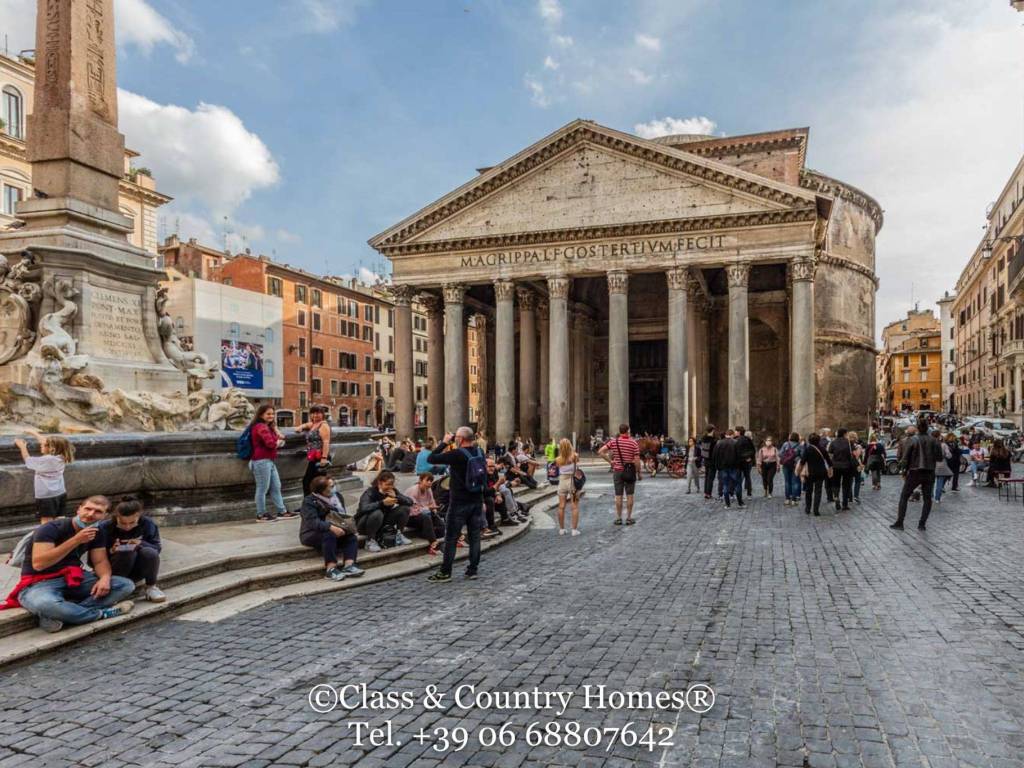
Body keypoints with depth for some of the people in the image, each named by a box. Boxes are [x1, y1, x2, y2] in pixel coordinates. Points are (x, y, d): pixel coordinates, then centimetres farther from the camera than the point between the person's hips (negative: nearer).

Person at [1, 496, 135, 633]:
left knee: (126, 585, -15)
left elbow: (100, 561, 2)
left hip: (74, 579, 6)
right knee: (46, 604, -44)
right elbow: (38, 564, -26)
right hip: (40, 582, -6)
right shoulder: (52, 529, -17)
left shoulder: (96, 533, 4)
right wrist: (76, 540, -30)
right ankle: (103, 613, -21)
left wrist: (105, 578, -22)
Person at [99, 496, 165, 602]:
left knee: (149, 552, -30)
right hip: (112, 572, -2)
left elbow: (157, 548, -11)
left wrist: (141, 544, -30)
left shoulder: (147, 524, -11)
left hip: (136, 572, 2)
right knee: (128, 552, -33)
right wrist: (111, 551, -34)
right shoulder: (104, 528, -16)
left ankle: (151, 587, -10)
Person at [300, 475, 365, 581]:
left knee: (352, 536, -20)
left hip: (332, 531, 6)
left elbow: (344, 516, 10)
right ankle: (331, 569, -40)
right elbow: (312, 521, -29)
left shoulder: (337, 496, 7)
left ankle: (349, 565, -36)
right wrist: (331, 527, -41)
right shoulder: (309, 501, -15)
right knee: (330, 534, -37)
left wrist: (352, 528, -9)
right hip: (312, 534, -6)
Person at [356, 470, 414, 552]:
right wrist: (382, 503, -48)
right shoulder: (370, 492, -22)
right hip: (364, 524, -5)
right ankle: (370, 541, -19)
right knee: (377, 513, -39)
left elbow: (410, 502, -12)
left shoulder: (392, 491, -6)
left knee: (405, 508, -11)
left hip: (382, 523, 5)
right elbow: (364, 508, -42)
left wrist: (396, 497, -28)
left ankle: (399, 536, 0)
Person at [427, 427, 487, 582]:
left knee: (451, 538, 2)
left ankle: (445, 572, 6)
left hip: (459, 502, -6)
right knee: (474, 536, 10)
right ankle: (473, 569, 15)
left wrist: (444, 443, -6)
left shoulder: (456, 454, -17)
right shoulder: (479, 452, 2)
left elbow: (431, 458, -13)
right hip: (477, 500, 6)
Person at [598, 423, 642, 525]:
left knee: (618, 496, 7)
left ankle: (618, 518, 12)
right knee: (629, 495, 7)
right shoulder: (633, 443, -9)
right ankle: (629, 518, 11)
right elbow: (637, 460, -10)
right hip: (630, 471, -2)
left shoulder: (613, 441, -3)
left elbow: (600, 452, -8)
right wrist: (639, 473, 1)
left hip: (617, 471, 2)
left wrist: (610, 461, -3)